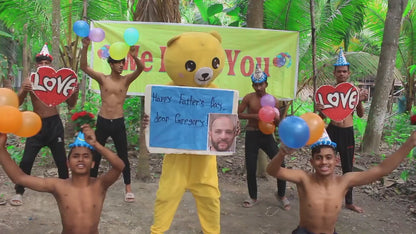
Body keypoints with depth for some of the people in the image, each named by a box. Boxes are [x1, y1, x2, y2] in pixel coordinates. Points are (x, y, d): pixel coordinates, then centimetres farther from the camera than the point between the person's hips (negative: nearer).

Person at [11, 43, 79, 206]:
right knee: (26, 160, -1)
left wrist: (75, 93, -19)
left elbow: (71, 105, 2)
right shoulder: (29, 81, -2)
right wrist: (24, 92, -27)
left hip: (55, 124, 0)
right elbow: (17, 104, -7)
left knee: (61, 160, 7)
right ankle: (19, 191, 17)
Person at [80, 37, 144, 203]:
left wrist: (134, 56, -36)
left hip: (119, 123, -1)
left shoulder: (126, 79, 0)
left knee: (123, 156, 7)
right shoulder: (102, 78, 2)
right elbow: (84, 67, -10)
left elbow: (140, 68, -16)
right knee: (96, 155, 12)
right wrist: (85, 48, -25)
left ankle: (128, 188, 19)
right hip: (102, 122, 1)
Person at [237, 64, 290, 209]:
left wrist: (276, 119, -19)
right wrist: (254, 116, -21)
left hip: (267, 135, 1)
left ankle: (281, 194, 17)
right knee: (251, 168, 2)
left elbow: (277, 124, 5)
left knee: (280, 164, -6)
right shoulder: (249, 98, -3)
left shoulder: (273, 100, 0)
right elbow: (237, 114, -7)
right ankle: (253, 197, 24)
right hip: (252, 135, -1)